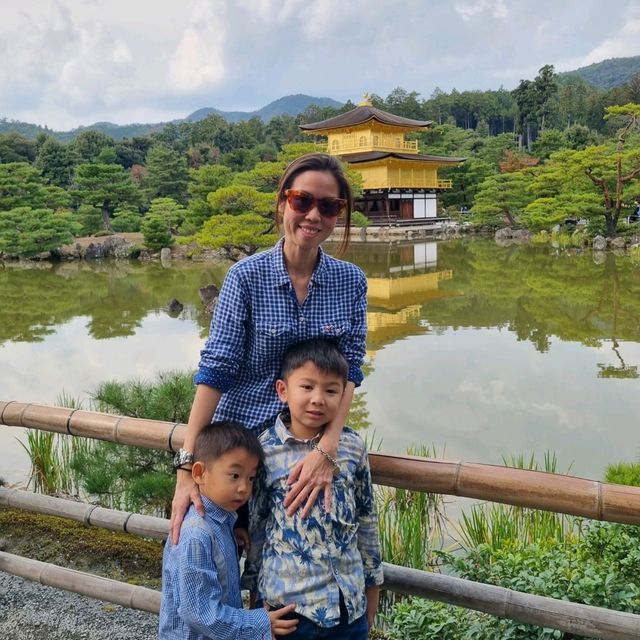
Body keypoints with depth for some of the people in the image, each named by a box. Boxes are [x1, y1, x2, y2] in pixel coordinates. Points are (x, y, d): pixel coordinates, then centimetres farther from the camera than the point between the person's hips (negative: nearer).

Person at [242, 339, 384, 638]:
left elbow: (366, 518, 6)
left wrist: (372, 583, 12)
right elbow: (255, 526, -1)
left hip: (349, 600, 2)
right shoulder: (264, 450, -11)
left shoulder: (353, 446, -5)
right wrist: (255, 591, 7)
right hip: (287, 602, -2)